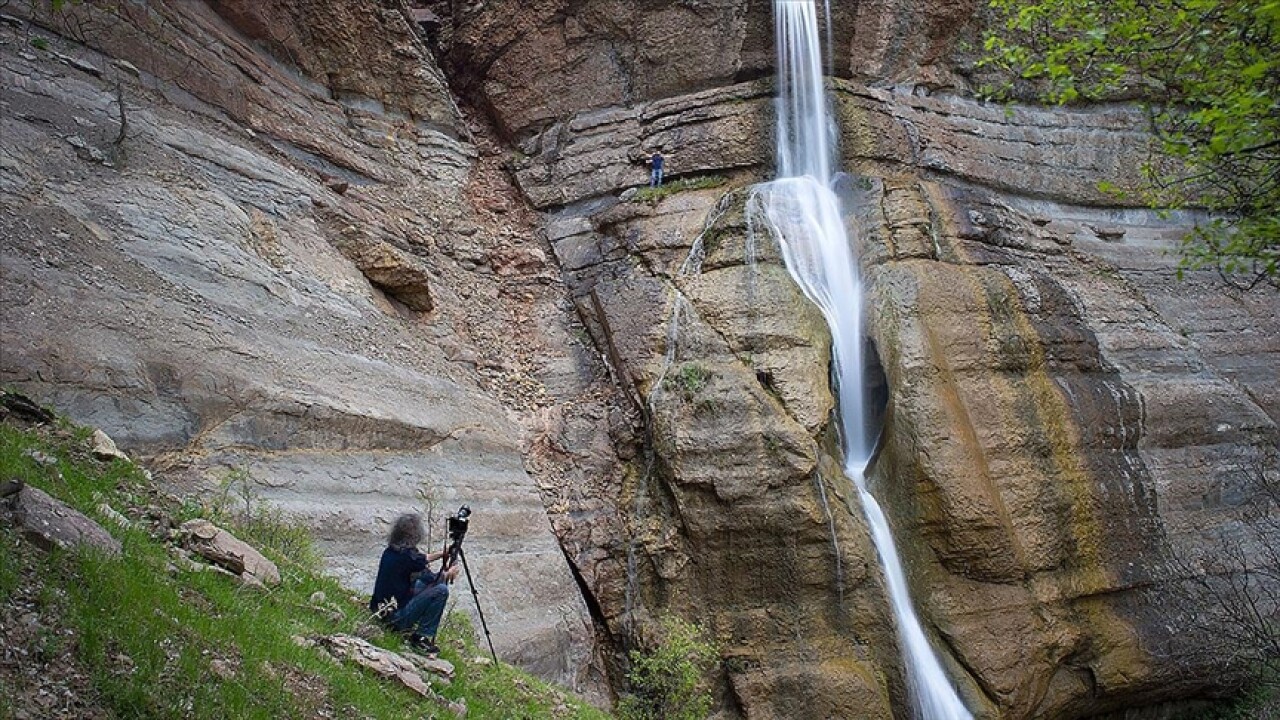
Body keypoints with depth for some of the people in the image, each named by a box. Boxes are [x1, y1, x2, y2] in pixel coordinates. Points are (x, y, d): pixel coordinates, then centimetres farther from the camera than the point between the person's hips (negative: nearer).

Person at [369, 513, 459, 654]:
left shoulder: (391, 551, 4)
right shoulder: (407, 556, -21)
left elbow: (422, 559, 23)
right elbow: (434, 580, -9)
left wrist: (443, 553, 26)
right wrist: (449, 573, 9)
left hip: (380, 610, 9)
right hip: (395, 615, -9)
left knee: (422, 583, 23)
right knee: (441, 590, -12)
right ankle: (422, 637, -6)